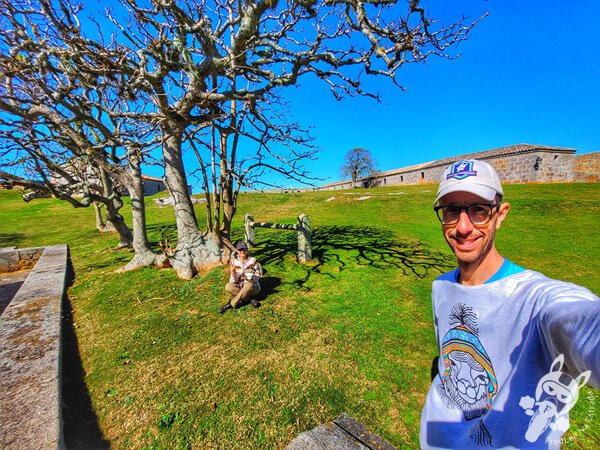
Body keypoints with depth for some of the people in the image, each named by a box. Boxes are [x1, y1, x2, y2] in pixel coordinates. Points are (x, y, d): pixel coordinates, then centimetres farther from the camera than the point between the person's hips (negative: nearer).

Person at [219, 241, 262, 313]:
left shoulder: (253, 260, -10)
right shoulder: (234, 262, -5)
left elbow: (258, 277, -12)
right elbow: (233, 281, -8)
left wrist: (251, 277, -34)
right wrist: (233, 273, -29)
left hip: (253, 287, -2)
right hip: (240, 287, 2)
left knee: (249, 285, -36)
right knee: (228, 286, -26)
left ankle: (231, 304, -20)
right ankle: (250, 299, -18)